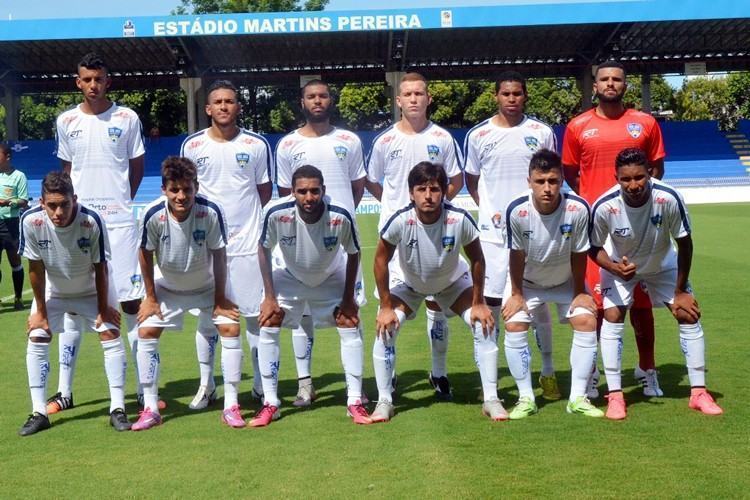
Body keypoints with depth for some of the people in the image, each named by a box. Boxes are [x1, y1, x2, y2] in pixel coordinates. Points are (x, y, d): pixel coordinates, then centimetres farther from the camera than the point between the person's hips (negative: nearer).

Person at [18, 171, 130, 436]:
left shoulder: (92, 222, -35)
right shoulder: (31, 221, -30)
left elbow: (100, 268, -21)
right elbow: (35, 268, -17)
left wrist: (103, 308, -13)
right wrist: (40, 311, -10)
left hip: (92, 290, -2)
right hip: (52, 290, 2)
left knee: (110, 334, -12)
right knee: (36, 339, -6)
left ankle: (117, 409, -4)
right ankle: (38, 413, 3)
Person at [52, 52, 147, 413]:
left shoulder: (127, 118, 1)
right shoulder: (67, 121, 7)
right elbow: (67, 168, 17)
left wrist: (119, 201, 6)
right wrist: (71, 204, 7)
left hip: (119, 221, -2)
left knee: (131, 302, -2)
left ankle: (145, 388, 6)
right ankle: (64, 391, 13)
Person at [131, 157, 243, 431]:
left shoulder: (210, 212, -30)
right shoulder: (153, 215, -29)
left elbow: (219, 255, -18)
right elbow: (145, 254, -12)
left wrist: (220, 299, -13)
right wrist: (151, 298, -6)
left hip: (207, 285, -1)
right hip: (168, 287, 1)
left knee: (231, 328, -14)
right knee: (146, 332, -8)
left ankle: (231, 406, -3)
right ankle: (150, 408, 4)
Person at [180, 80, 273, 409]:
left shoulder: (257, 145, 2)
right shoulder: (192, 145, 4)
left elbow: (265, 191, 10)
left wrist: (264, 231, 5)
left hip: (248, 243, -1)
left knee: (256, 313, 2)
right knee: (206, 316, 6)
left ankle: (262, 385, 13)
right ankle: (206, 385, 17)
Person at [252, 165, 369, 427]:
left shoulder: (341, 217, -34)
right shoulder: (276, 213, -33)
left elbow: (353, 254, -14)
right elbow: (264, 249, -14)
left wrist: (348, 298, -11)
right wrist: (270, 297, -14)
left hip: (332, 278, 0)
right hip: (290, 278, 0)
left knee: (350, 324, -10)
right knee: (268, 325, -10)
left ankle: (355, 401, 3)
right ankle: (270, 404, 2)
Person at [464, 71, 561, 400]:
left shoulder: (542, 132, 4)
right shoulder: (478, 135, 3)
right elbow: (471, 180, 13)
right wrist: (488, 209, 1)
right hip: (493, 231, 0)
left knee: (538, 300, 6)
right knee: (490, 301, 1)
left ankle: (548, 373, 17)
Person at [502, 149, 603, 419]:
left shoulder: (578, 209, -30)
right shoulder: (517, 211, -31)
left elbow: (579, 254, -17)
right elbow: (517, 255, -17)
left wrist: (579, 293, -7)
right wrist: (516, 294, -9)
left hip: (566, 280, 1)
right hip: (527, 281, 0)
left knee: (587, 321, -13)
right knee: (513, 325, -15)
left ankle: (578, 398, -1)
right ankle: (526, 399, -1)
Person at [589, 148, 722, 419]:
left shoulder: (668, 199, -34)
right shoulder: (604, 206, -33)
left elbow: (685, 244, -18)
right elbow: (594, 247, -15)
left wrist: (680, 291, -13)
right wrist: (614, 268, -35)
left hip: (663, 265, 1)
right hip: (619, 266, -1)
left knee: (689, 315, -5)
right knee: (612, 318, -15)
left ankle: (698, 392, 6)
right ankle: (615, 396, -7)